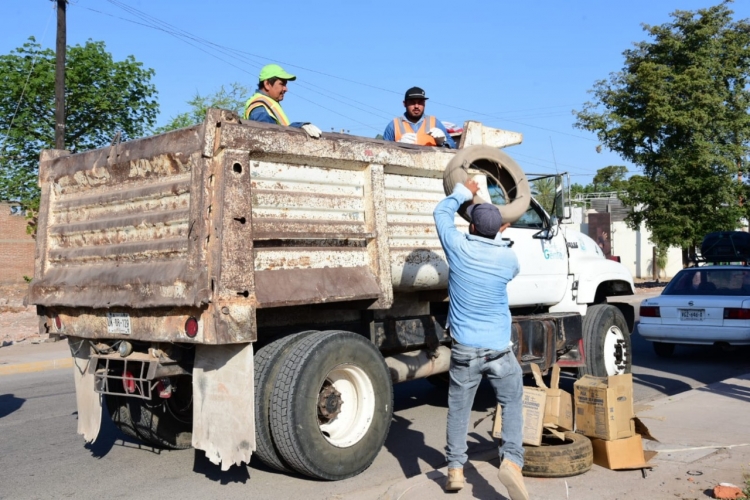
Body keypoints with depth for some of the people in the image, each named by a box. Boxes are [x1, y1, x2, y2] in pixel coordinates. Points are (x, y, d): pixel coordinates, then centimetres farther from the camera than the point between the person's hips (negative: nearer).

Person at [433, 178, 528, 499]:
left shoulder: (459, 248, -7)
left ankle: (455, 469, 17)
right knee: (512, 404, 15)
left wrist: (464, 191, 26)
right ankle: (511, 460, -1)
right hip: (500, 350, 1)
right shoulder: (507, 258, -2)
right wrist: (498, 236, 29)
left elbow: (442, 212, 12)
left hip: (465, 350, 0)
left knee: (458, 410, 13)